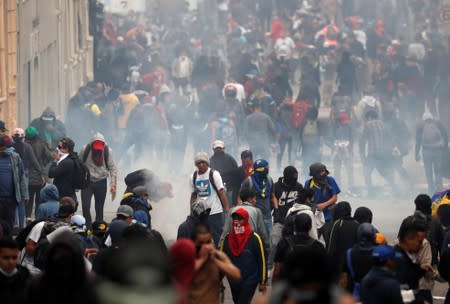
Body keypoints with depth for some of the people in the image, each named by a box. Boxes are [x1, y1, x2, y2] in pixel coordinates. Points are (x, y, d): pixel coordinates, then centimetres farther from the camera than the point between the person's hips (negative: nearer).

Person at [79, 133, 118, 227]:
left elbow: (112, 168, -4)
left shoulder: (107, 151, -8)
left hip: (101, 183, 1)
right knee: (85, 206, -10)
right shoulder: (85, 149, -10)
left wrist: (113, 185, -10)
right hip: (87, 182, -1)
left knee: (99, 209, 6)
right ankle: (88, 228, 1)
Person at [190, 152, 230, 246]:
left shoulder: (214, 174, -6)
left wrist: (227, 209, -18)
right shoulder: (193, 177, 8)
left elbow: (222, 192, -11)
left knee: (217, 238, -3)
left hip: (215, 213, -5)